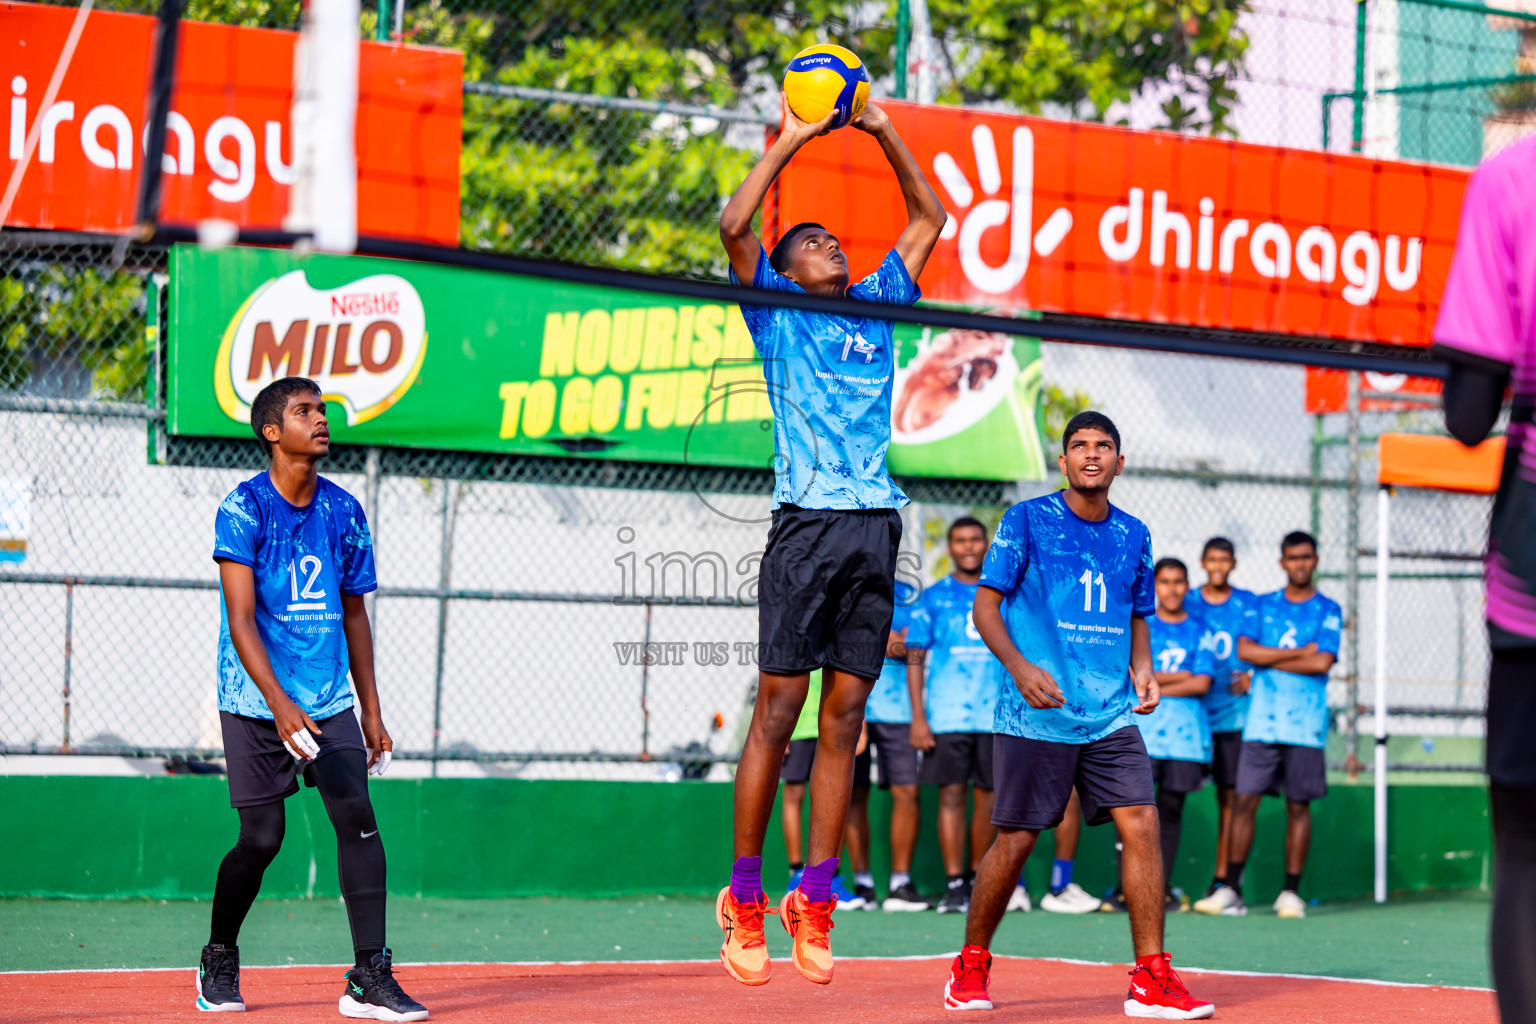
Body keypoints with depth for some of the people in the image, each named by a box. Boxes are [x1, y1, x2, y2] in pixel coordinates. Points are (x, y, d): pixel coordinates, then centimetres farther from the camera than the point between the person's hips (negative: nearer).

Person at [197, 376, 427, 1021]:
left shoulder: (343, 511, 8)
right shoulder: (244, 509, -8)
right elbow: (241, 621, -16)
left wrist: (371, 713, 14)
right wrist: (281, 707, -27)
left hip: (331, 702, 4)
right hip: (255, 703, -4)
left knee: (357, 816, -11)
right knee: (262, 838, -3)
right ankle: (219, 962, 22)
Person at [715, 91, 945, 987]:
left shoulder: (879, 305, 21)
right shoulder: (776, 310, 10)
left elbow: (929, 217, 25)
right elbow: (736, 226, -4)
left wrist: (884, 132, 18)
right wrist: (788, 144, 1)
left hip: (876, 526, 4)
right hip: (808, 520, -4)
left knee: (845, 715, 2)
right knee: (778, 710, -4)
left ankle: (815, 898, 5)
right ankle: (745, 897, 2)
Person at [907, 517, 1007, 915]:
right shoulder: (933, 598, 6)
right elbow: (915, 660, 5)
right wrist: (918, 718, -4)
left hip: (996, 715, 2)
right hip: (947, 715, -2)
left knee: (989, 796, 4)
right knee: (952, 795, -6)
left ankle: (976, 879, 15)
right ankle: (954, 885, -4)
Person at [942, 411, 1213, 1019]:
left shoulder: (1133, 535, 12)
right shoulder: (1027, 520, -1)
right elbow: (985, 605, -3)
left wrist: (1142, 670, 3)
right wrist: (1020, 667, -18)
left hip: (1112, 716, 4)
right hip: (1035, 716, -4)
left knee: (1141, 824, -10)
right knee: (1016, 839, 0)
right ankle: (970, 966, 20)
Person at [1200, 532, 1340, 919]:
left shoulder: (1327, 610, 5)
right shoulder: (1262, 606, 12)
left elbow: (1322, 662, -9)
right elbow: (1244, 650, -4)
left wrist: (1268, 660, -5)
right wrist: (1299, 653, -8)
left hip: (1305, 723, -1)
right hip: (1262, 720, 1)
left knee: (1298, 806, 1)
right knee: (1244, 801, -4)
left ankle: (1291, 892, 8)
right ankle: (1231, 890, -1)